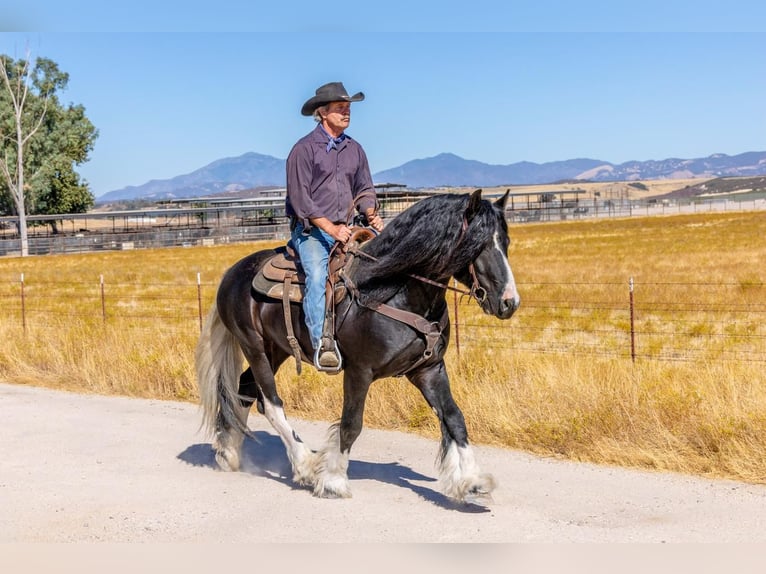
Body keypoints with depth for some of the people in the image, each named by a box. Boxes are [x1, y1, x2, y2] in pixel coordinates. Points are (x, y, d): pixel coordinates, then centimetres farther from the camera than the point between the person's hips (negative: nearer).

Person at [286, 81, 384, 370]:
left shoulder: (355, 149, 14)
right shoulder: (304, 149, -5)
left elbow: (364, 189, 20)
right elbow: (299, 198, -10)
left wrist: (372, 214, -3)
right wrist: (331, 228, -18)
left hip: (345, 229, 6)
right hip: (311, 230, -6)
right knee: (318, 274, -31)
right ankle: (322, 342, -40)